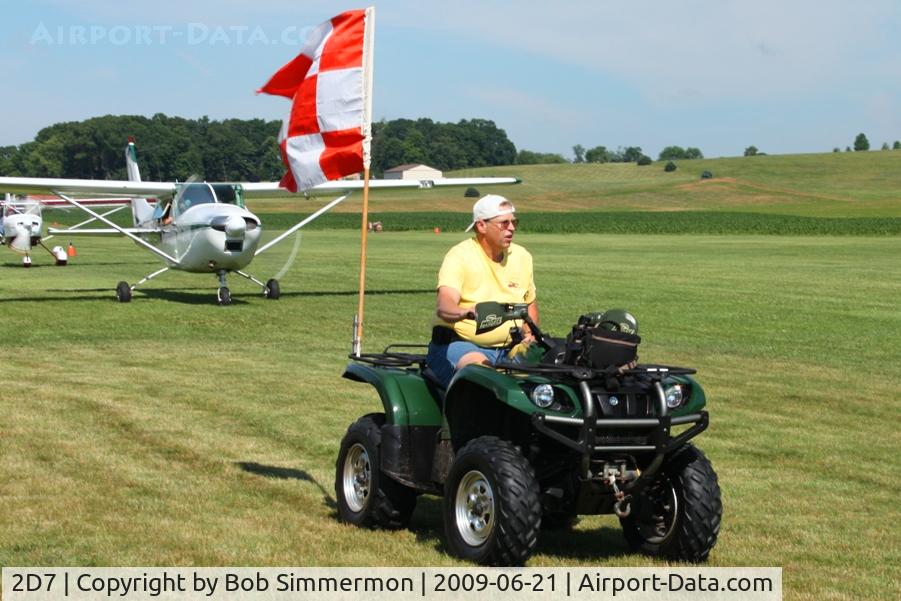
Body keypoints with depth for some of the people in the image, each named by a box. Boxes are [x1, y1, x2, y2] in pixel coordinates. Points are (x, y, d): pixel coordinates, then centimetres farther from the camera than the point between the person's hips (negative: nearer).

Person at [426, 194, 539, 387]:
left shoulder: (521, 257, 11)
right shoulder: (459, 256, -9)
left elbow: (530, 302, 26)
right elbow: (444, 307, -25)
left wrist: (530, 332, 6)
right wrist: (467, 312, -48)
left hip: (509, 348, 6)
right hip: (458, 344, -5)